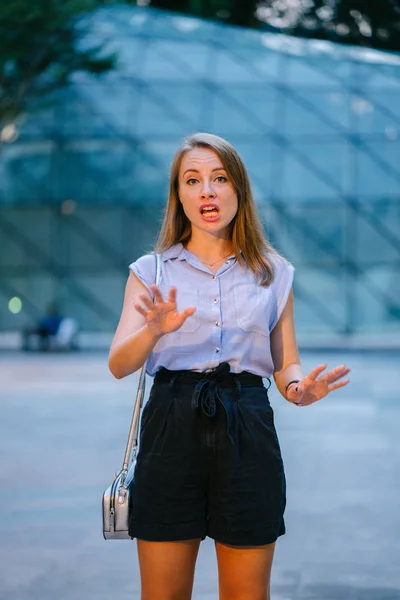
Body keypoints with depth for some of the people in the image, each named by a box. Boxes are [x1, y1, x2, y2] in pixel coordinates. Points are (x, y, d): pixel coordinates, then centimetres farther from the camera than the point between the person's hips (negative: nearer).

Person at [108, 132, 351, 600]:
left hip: (248, 431, 1)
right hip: (172, 426, -1)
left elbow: (286, 363, 11)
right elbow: (118, 365, -4)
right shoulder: (152, 271, 7)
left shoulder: (273, 272, 11)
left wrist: (298, 387, -12)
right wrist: (154, 331, -26)